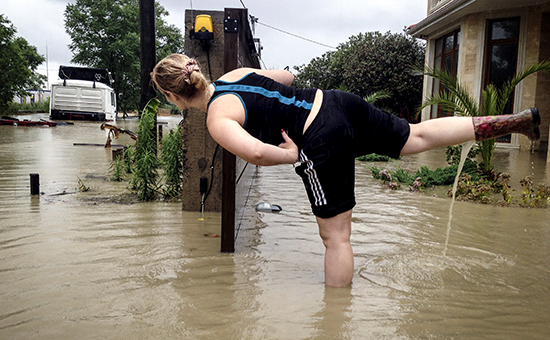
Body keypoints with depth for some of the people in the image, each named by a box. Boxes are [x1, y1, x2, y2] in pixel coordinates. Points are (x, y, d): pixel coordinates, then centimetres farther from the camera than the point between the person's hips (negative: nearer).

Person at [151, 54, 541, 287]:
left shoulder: (216, 119, -8)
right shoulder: (236, 72, 13)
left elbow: (255, 152, -27)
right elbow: (288, 77, 26)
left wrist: (291, 156, -9)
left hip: (322, 144, -7)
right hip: (338, 101, 7)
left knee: (336, 236, 5)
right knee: (418, 136, 21)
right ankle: (516, 120, 25)